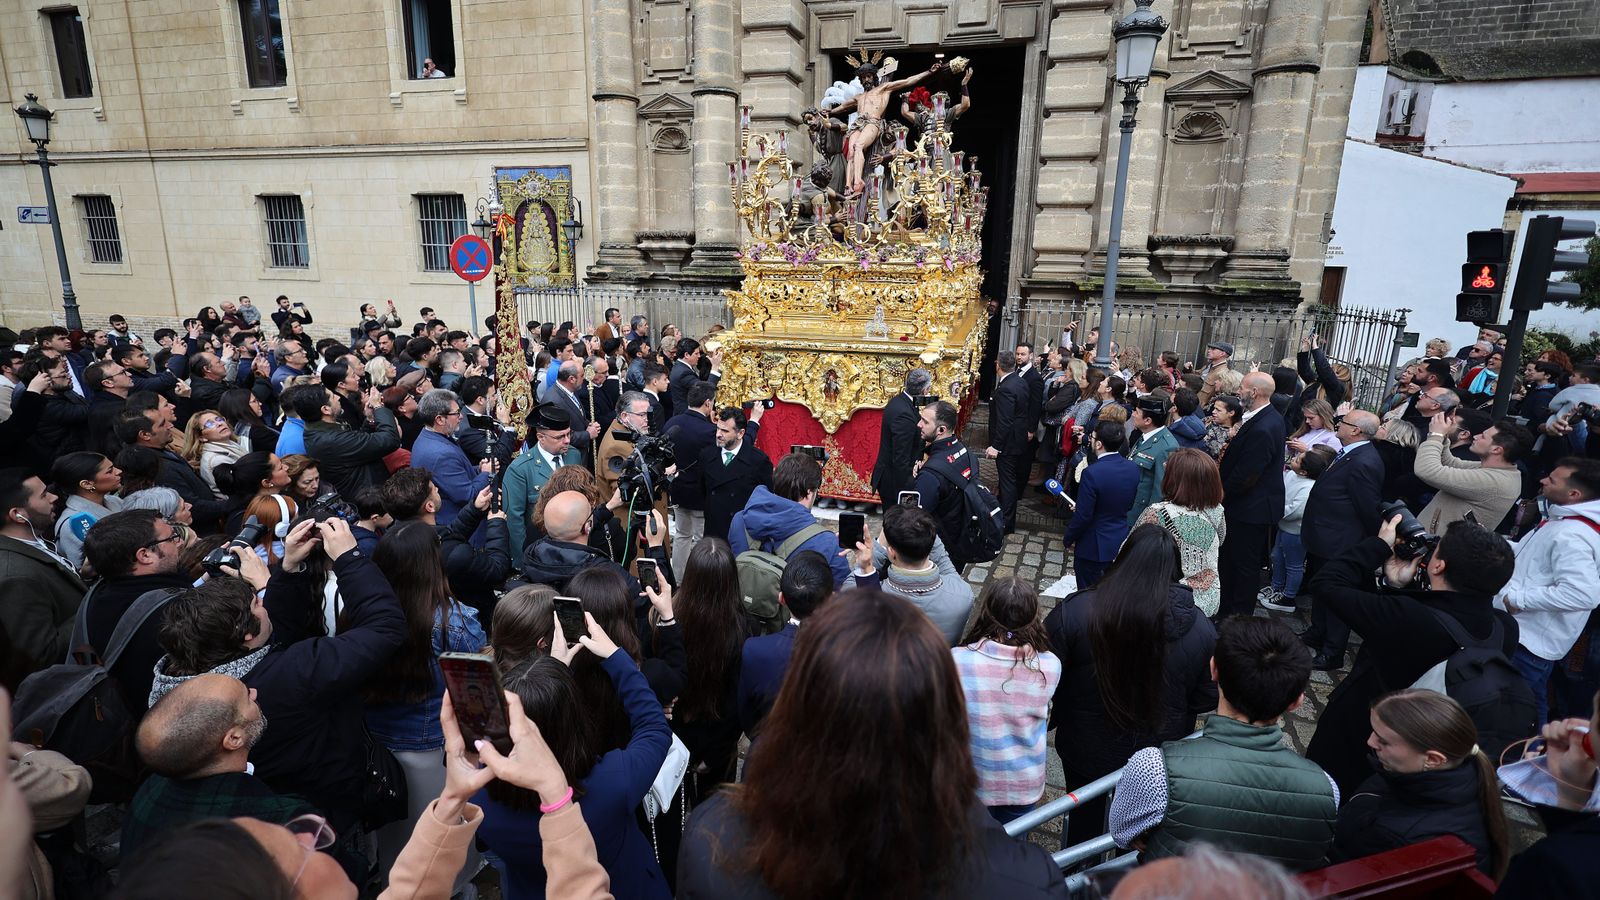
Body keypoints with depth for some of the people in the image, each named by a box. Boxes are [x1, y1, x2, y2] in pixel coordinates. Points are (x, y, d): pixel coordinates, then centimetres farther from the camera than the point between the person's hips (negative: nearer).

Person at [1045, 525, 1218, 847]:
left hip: (1086, 750, -2)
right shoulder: (1200, 628, -18)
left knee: (1085, 817, 24)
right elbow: (1207, 699, -7)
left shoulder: (1073, 612, -25)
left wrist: (1046, 723, 3)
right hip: (1159, 755, 2)